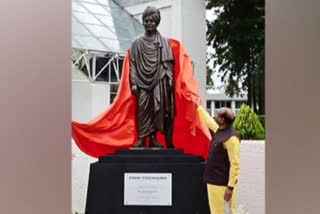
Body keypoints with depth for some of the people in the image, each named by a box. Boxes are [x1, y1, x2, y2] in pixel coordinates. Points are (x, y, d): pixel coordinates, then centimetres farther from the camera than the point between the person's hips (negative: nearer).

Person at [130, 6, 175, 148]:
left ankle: (153, 138, 0)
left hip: (159, 80, 0)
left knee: (157, 109, -5)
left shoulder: (163, 42, 9)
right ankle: (142, 138, -2)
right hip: (143, 80, 1)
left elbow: (168, 63, 4)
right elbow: (133, 64, 5)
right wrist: (133, 83, -3)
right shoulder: (137, 43, 10)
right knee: (142, 108, -5)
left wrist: (169, 80, -6)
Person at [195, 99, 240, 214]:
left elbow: (235, 164, -22)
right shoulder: (219, 130, 7)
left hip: (222, 184, -9)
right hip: (213, 181, 9)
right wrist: (199, 106, 42)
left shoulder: (231, 137, -19)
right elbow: (209, 120, 30)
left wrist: (231, 187, -23)